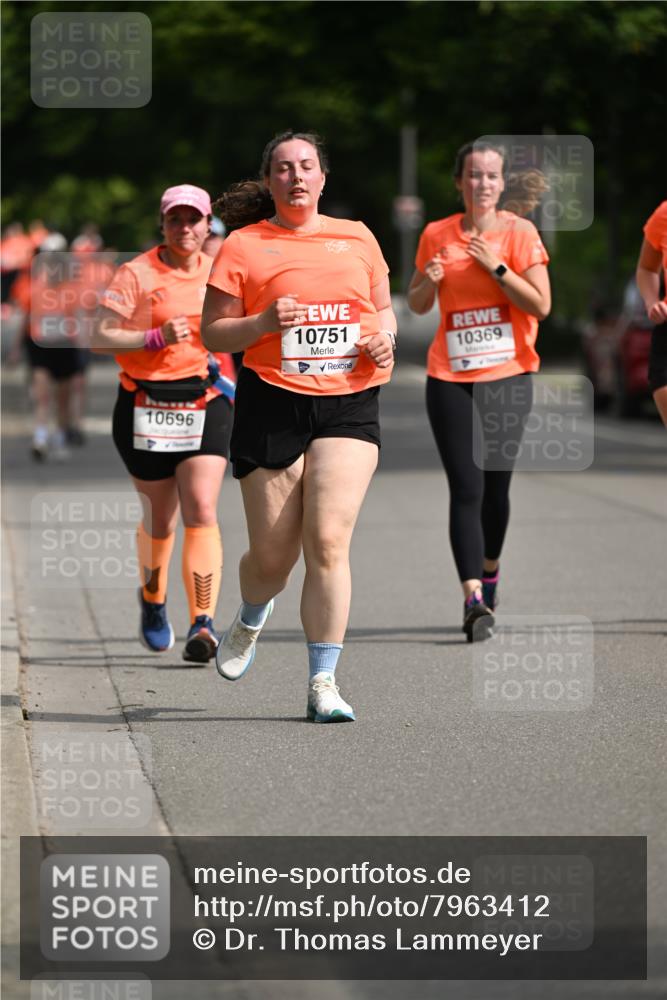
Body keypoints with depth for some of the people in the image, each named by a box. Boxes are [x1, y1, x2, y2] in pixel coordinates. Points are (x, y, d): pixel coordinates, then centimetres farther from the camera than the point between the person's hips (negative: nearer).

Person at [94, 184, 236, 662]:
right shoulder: (137, 274, -5)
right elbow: (100, 338, -10)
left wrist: (227, 373, 7)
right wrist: (157, 338, -21)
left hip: (206, 403, 2)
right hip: (146, 405, -2)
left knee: (201, 511, -15)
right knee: (160, 518, 9)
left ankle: (204, 624, -18)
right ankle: (153, 600, 39)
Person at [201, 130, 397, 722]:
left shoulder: (357, 238, 13)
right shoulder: (244, 246, 3)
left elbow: (383, 307, 24)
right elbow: (213, 333, 3)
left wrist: (385, 336, 2)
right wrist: (263, 322, -15)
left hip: (349, 402, 1)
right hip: (272, 404, -1)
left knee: (329, 541, -14)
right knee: (272, 557, 3)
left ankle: (323, 683, -9)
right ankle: (250, 621, 40)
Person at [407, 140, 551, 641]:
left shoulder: (520, 232, -3)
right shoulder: (437, 235, 3)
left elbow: (541, 305, -8)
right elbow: (417, 304, 13)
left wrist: (496, 267, -15)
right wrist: (428, 282, -8)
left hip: (507, 375, 0)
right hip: (450, 378, 0)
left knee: (496, 484, 7)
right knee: (466, 488, -9)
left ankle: (489, 569, 33)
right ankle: (474, 597, -14)